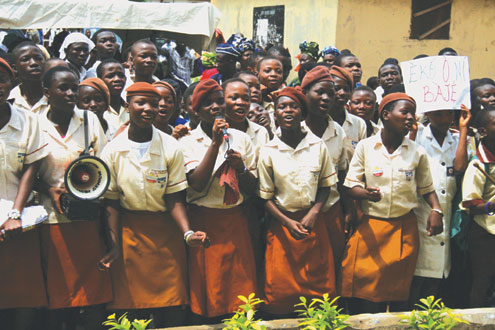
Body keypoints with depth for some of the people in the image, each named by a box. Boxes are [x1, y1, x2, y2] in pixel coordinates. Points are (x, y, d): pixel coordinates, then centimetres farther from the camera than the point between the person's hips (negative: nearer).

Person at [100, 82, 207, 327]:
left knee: (172, 311, 0)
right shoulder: (112, 151, -2)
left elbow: (175, 199, -6)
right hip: (129, 233, 1)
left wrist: (187, 233, -22)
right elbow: (112, 203, 1)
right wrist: (115, 245, -7)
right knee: (134, 308, 5)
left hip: (166, 234, 0)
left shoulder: (171, 148, -5)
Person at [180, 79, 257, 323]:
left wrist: (241, 168, -11)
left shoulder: (241, 138, 8)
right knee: (206, 298, 3)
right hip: (204, 225, -3)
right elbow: (197, 183, -15)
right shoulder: (188, 142, -1)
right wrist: (215, 143, -17)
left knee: (240, 290, 6)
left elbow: (252, 188, 9)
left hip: (236, 223, 3)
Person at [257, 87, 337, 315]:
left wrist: (313, 214, -7)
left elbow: (325, 186, 7)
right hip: (282, 223, -1)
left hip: (313, 222, 1)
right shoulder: (268, 151, -4)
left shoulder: (317, 146, 0)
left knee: (319, 287, 4)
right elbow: (266, 197, -1)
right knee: (282, 291, 1)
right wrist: (288, 222, -13)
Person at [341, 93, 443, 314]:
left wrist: (436, 210, -6)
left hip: (404, 229, 2)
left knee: (396, 291, 7)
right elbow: (352, 185, -2)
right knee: (362, 290, -2)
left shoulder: (417, 152, 3)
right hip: (369, 228, -1)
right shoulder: (365, 147, -1)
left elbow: (427, 188, 12)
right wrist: (365, 193, -24)